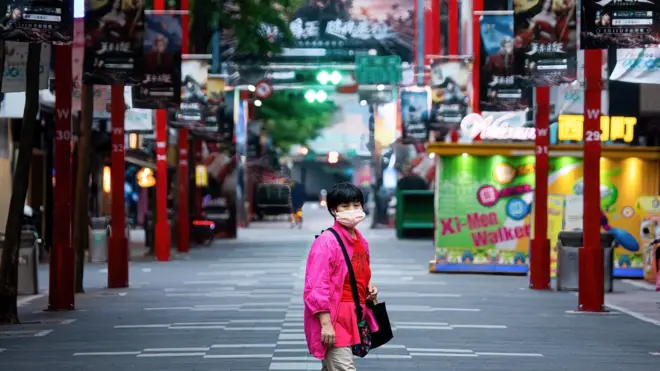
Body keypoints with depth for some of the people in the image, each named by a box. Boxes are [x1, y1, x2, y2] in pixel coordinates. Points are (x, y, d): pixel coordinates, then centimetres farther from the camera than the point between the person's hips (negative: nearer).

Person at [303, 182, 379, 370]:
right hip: (333, 319, -9)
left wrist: (369, 288, 6)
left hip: (353, 318, 9)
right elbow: (317, 287, -20)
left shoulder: (361, 242, 12)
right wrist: (326, 323, -24)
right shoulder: (326, 242, -16)